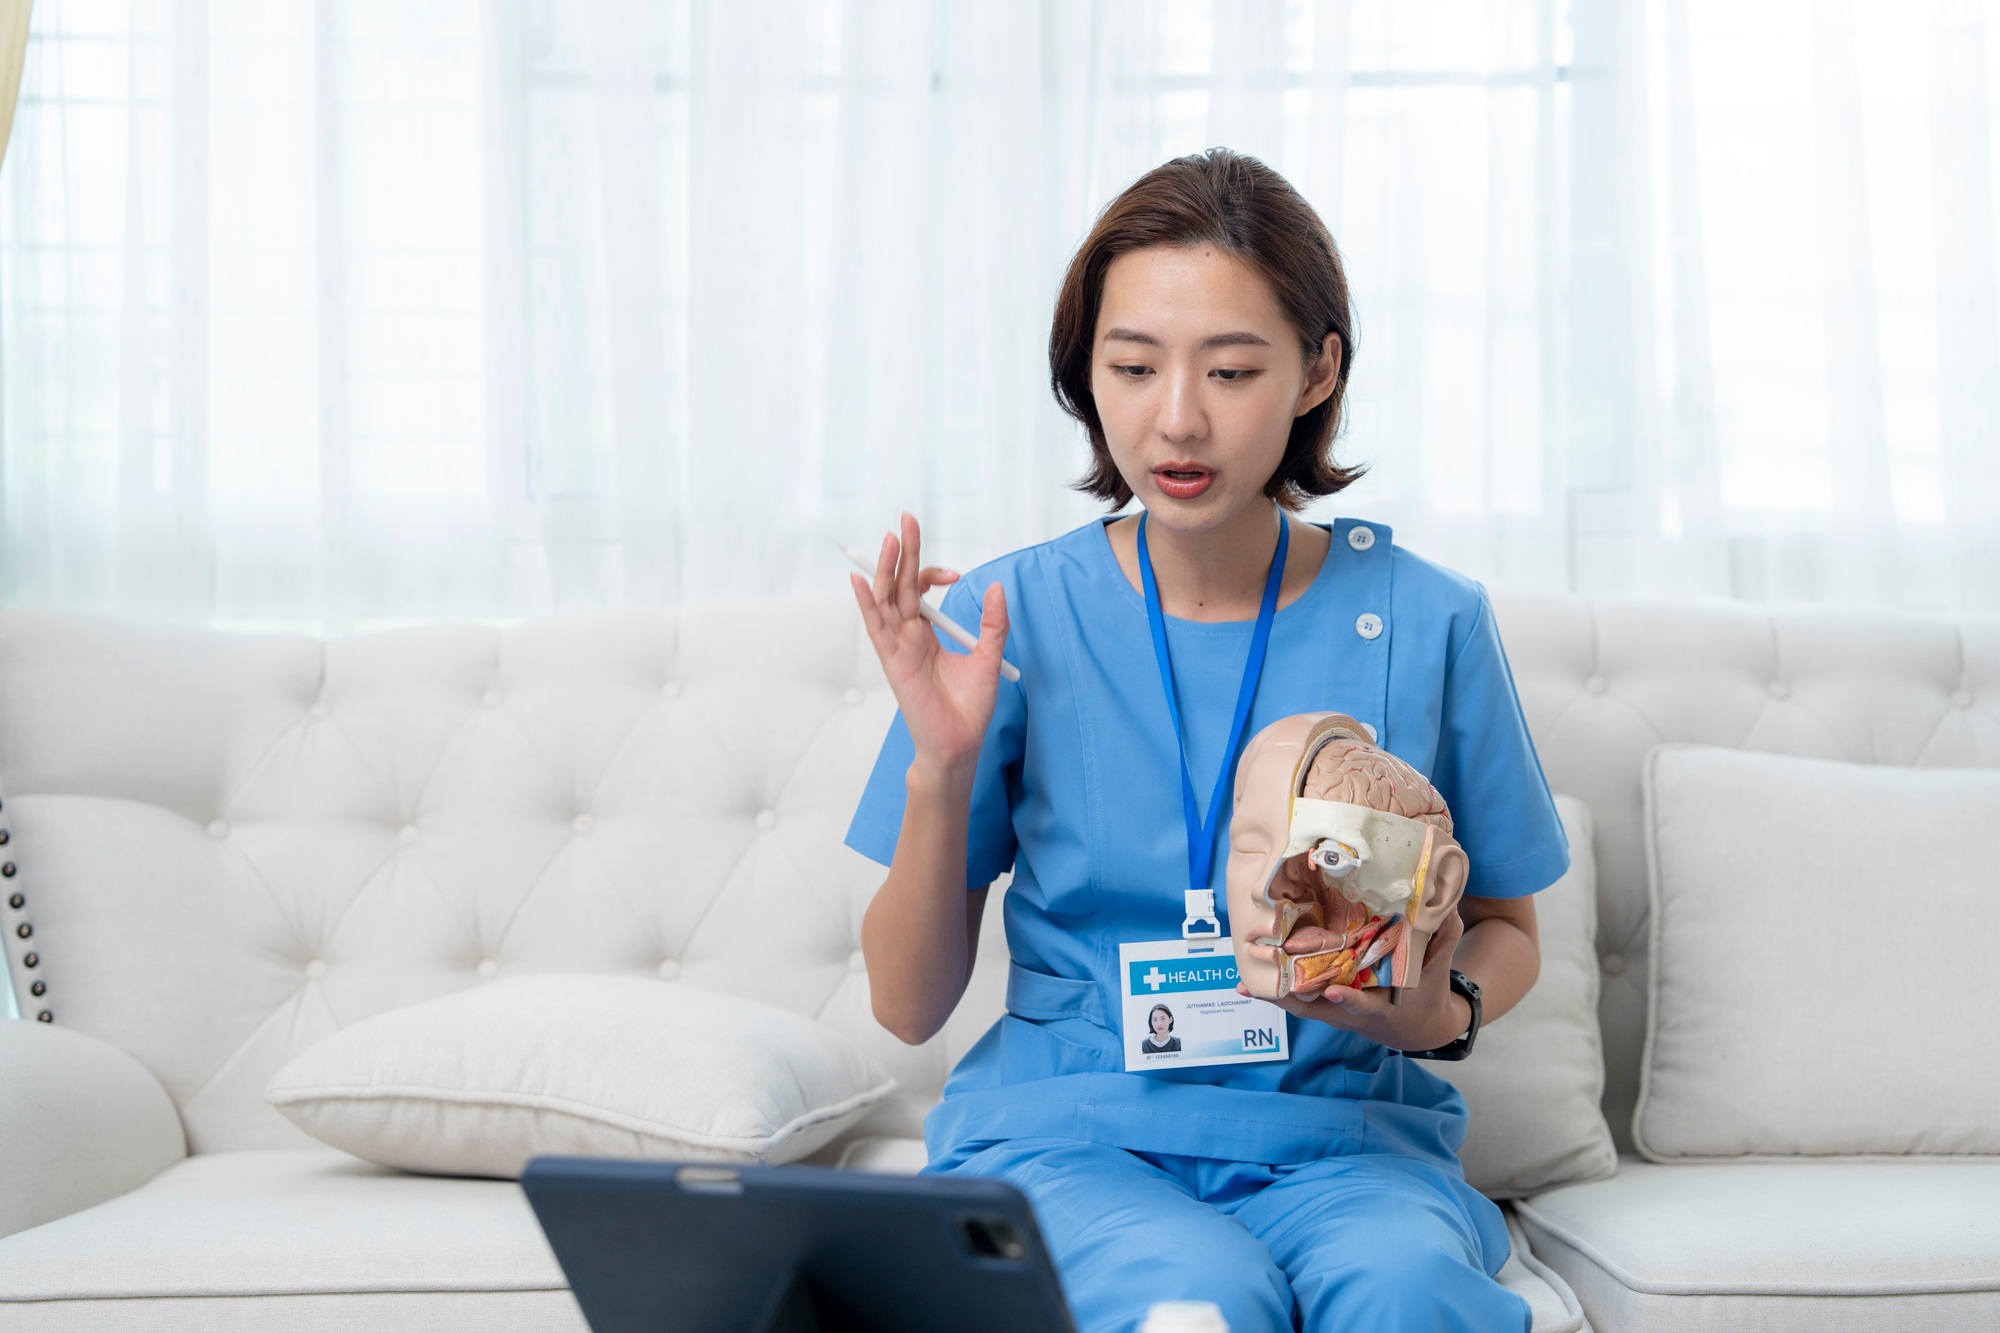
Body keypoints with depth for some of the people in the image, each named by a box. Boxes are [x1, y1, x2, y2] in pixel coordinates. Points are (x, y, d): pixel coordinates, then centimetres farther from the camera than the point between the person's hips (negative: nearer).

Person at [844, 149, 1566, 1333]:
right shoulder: (1013, 619, -3)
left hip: (1339, 1132, 1)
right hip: (1070, 1134, 0)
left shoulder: (1423, 623, -2)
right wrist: (941, 769, -16)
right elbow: (911, 1005, 1)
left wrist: (1442, 1010, -10)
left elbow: (1507, 932, 13)